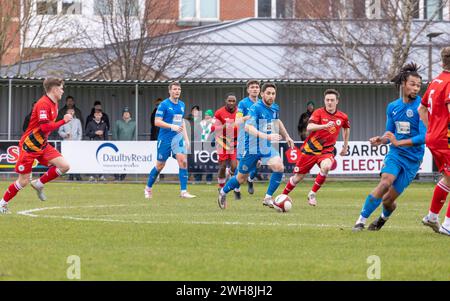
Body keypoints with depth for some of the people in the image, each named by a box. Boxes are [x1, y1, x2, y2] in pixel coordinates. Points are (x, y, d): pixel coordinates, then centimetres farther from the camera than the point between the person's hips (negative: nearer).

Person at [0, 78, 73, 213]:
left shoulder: (54, 104, 8)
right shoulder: (43, 104, -21)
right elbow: (45, 127, -30)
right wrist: (63, 121, -26)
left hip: (42, 145, 8)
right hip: (29, 146, -8)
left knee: (64, 166, -9)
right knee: (24, 181, -2)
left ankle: (39, 184, 7)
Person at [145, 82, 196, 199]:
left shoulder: (182, 105, 11)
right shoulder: (164, 104, -9)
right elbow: (157, 122, -14)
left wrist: (186, 137, 15)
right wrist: (172, 126, -23)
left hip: (178, 137, 5)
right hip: (165, 138, -5)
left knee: (183, 160, -14)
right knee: (160, 165, 3)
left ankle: (184, 191, -13)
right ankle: (148, 188, 24)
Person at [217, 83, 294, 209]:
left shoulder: (275, 108, 1)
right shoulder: (255, 108, -21)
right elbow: (248, 127, -35)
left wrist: (287, 136, 26)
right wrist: (267, 136, -44)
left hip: (267, 147, 5)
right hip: (252, 147, -5)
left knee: (279, 167, -21)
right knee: (241, 178, 8)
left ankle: (268, 198, -9)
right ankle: (223, 192, 37)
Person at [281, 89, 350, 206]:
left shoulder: (343, 117, 1)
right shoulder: (319, 113, -10)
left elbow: (346, 129, 24)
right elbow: (309, 127, -27)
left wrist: (345, 146, 26)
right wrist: (325, 126, -42)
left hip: (327, 150, 1)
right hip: (310, 148, -1)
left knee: (326, 166, -33)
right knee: (297, 178, 5)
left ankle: (312, 194, -18)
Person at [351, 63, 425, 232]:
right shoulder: (393, 107, 7)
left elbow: (424, 137, -18)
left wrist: (398, 142, -23)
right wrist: (381, 140, -3)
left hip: (413, 159, -3)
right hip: (395, 154, 3)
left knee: (388, 200, -1)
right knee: (385, 183, -27)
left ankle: (384, 218, 36)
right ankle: (361, 221, -20)